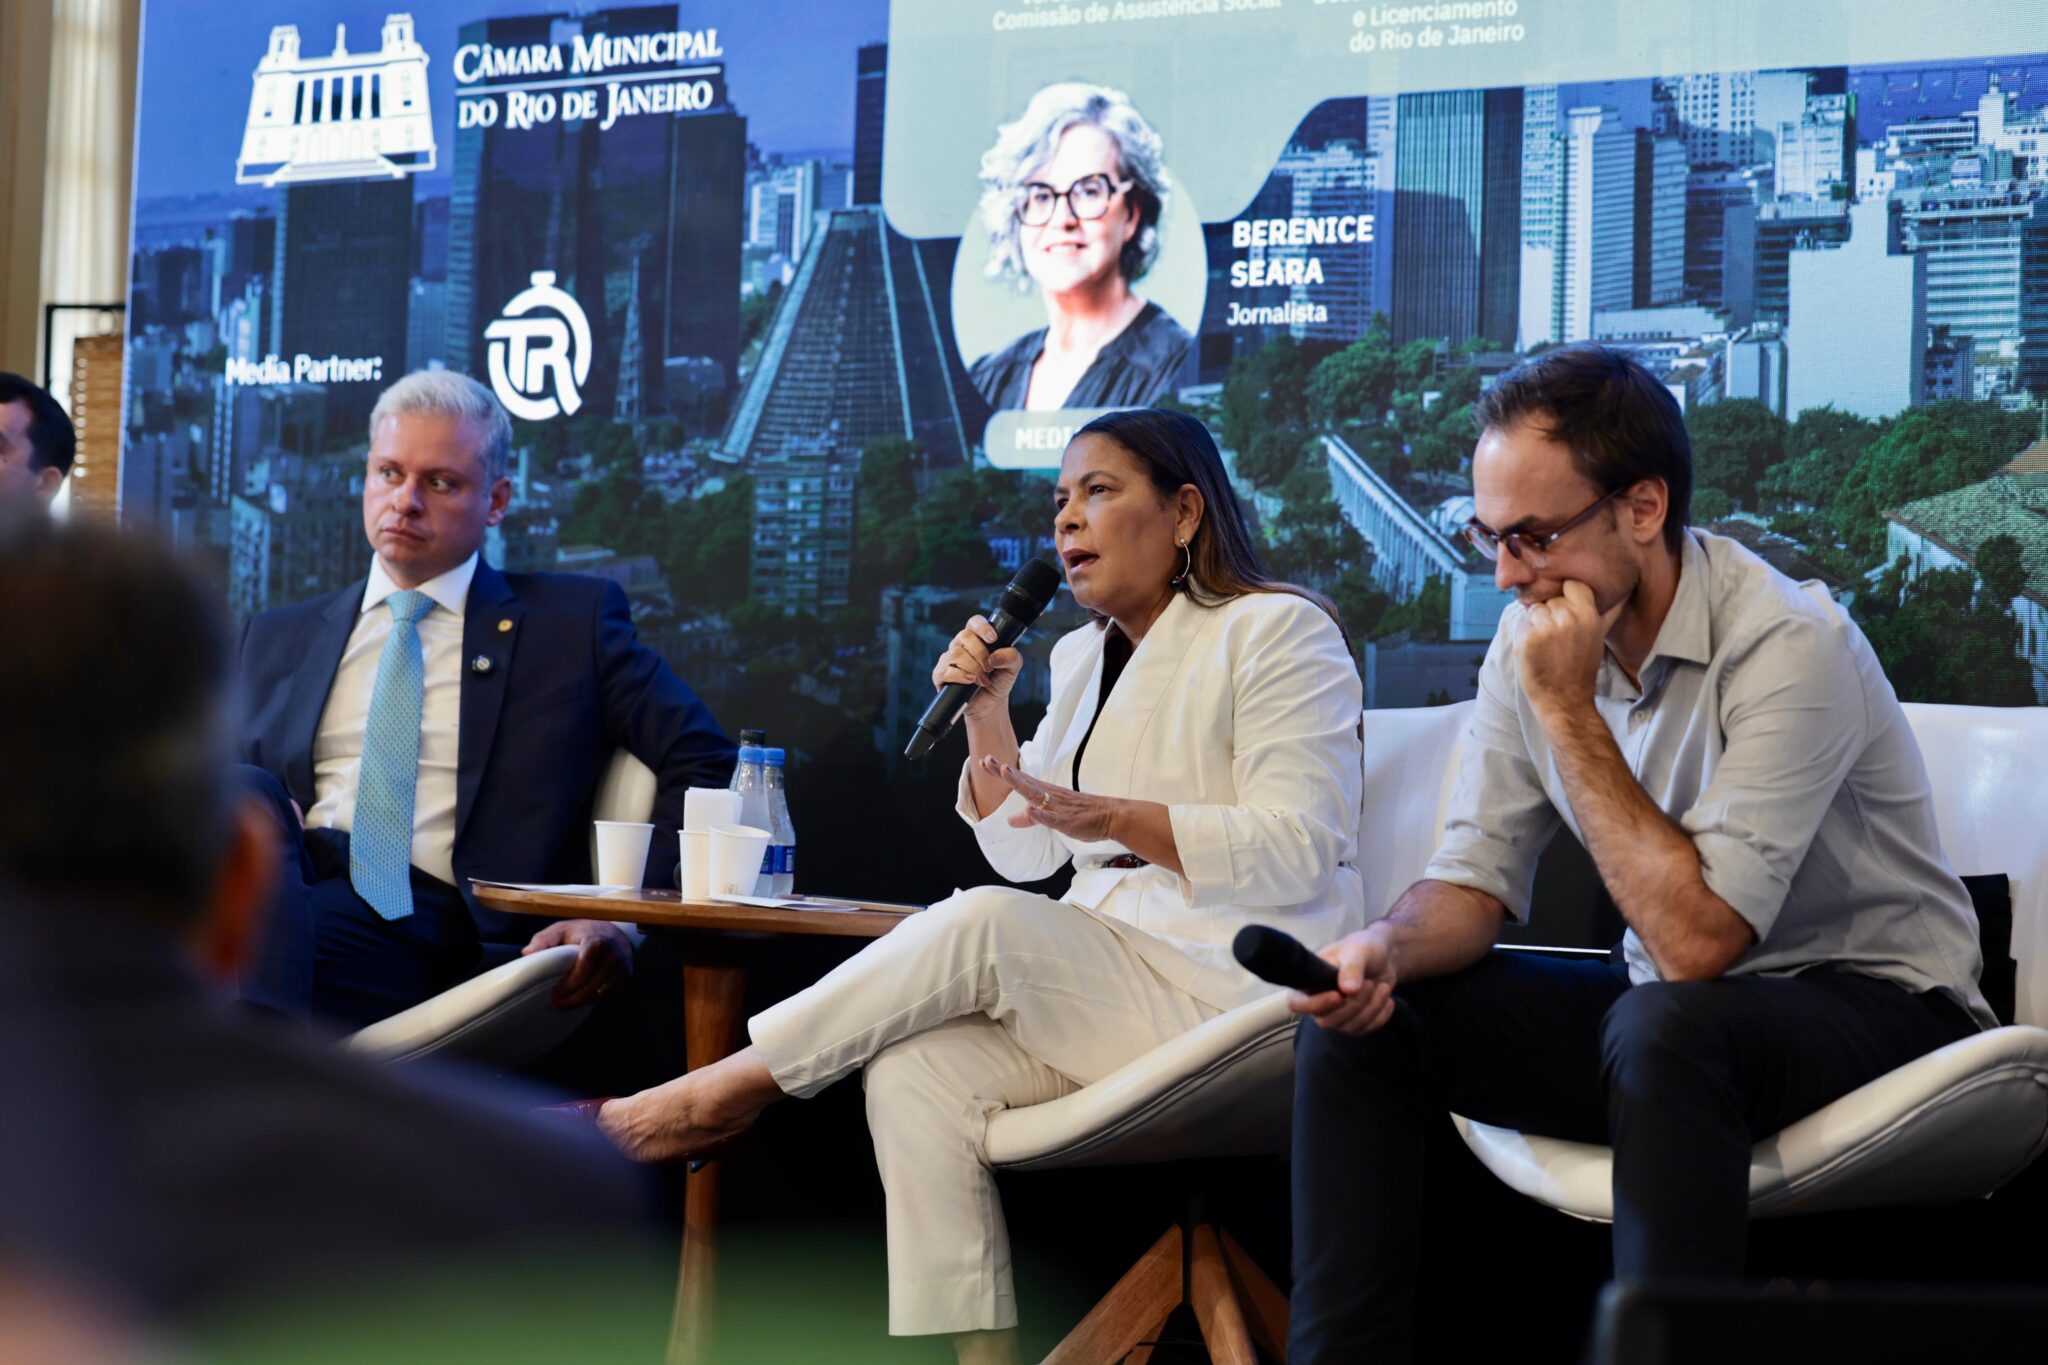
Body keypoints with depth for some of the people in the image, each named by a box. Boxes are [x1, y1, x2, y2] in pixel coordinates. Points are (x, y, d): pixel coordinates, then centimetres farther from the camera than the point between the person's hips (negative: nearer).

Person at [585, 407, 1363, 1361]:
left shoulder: (1279, 631, -2)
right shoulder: (1081, 656, 20)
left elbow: (1300, 850, -13)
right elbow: (1024, 857, 19)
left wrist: (1114, 818, -25)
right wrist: (986, 716, 3)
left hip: (1235, 987, -6)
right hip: (1104, 985, 7)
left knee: (985, 927, -28)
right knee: (914, 1075, -23)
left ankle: (725, 1091, -16)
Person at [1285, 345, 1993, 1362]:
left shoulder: (1791, 647, -24)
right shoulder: (1529, 640, -2)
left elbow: (1693, 941, -29)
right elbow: (1476, 879, 2)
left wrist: (1567, 710, -26)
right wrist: (1387, 947, -21)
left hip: (1873, 1005, -7)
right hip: (1670, 1004, 7)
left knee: (1662, 1027, -38)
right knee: (1363, 1014, -8)